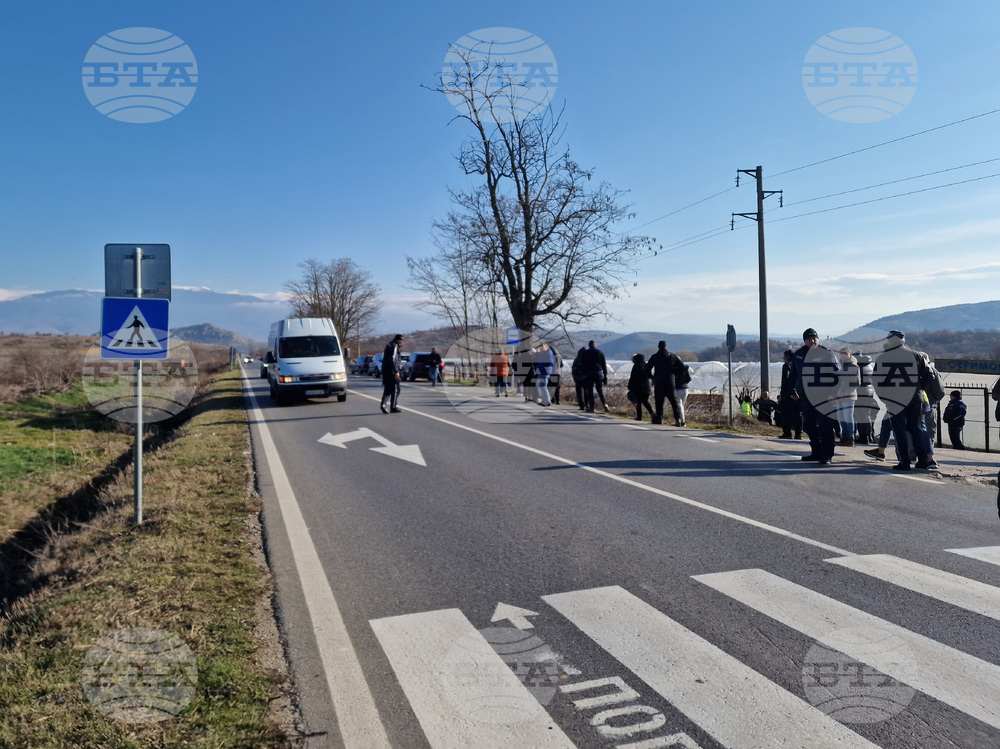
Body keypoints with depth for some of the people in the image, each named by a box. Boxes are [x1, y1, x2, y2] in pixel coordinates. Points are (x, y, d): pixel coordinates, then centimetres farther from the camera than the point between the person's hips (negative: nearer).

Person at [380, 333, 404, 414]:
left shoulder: (389, 345, 19)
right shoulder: (394, 346, -10)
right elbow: (393, 359, -20)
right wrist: (396, 371, -22)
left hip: (385, 371, 9)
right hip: (392, 371, -9)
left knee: (387, 389, 12)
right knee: (395, 389, -1)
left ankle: (383, 404, -5)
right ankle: (393, 407, 1)